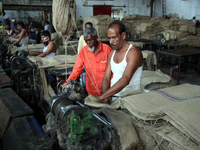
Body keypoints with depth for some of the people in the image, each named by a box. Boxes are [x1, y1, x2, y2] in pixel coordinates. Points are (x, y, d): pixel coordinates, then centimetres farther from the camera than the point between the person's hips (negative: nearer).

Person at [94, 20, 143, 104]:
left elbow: (125, 80, -25)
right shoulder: (112, 53, 11)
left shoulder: (134, 52, -13)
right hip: (112, 95, 6)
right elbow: (106, 78, 8)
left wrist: (102, 97, -30)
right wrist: (105, 97, -11)